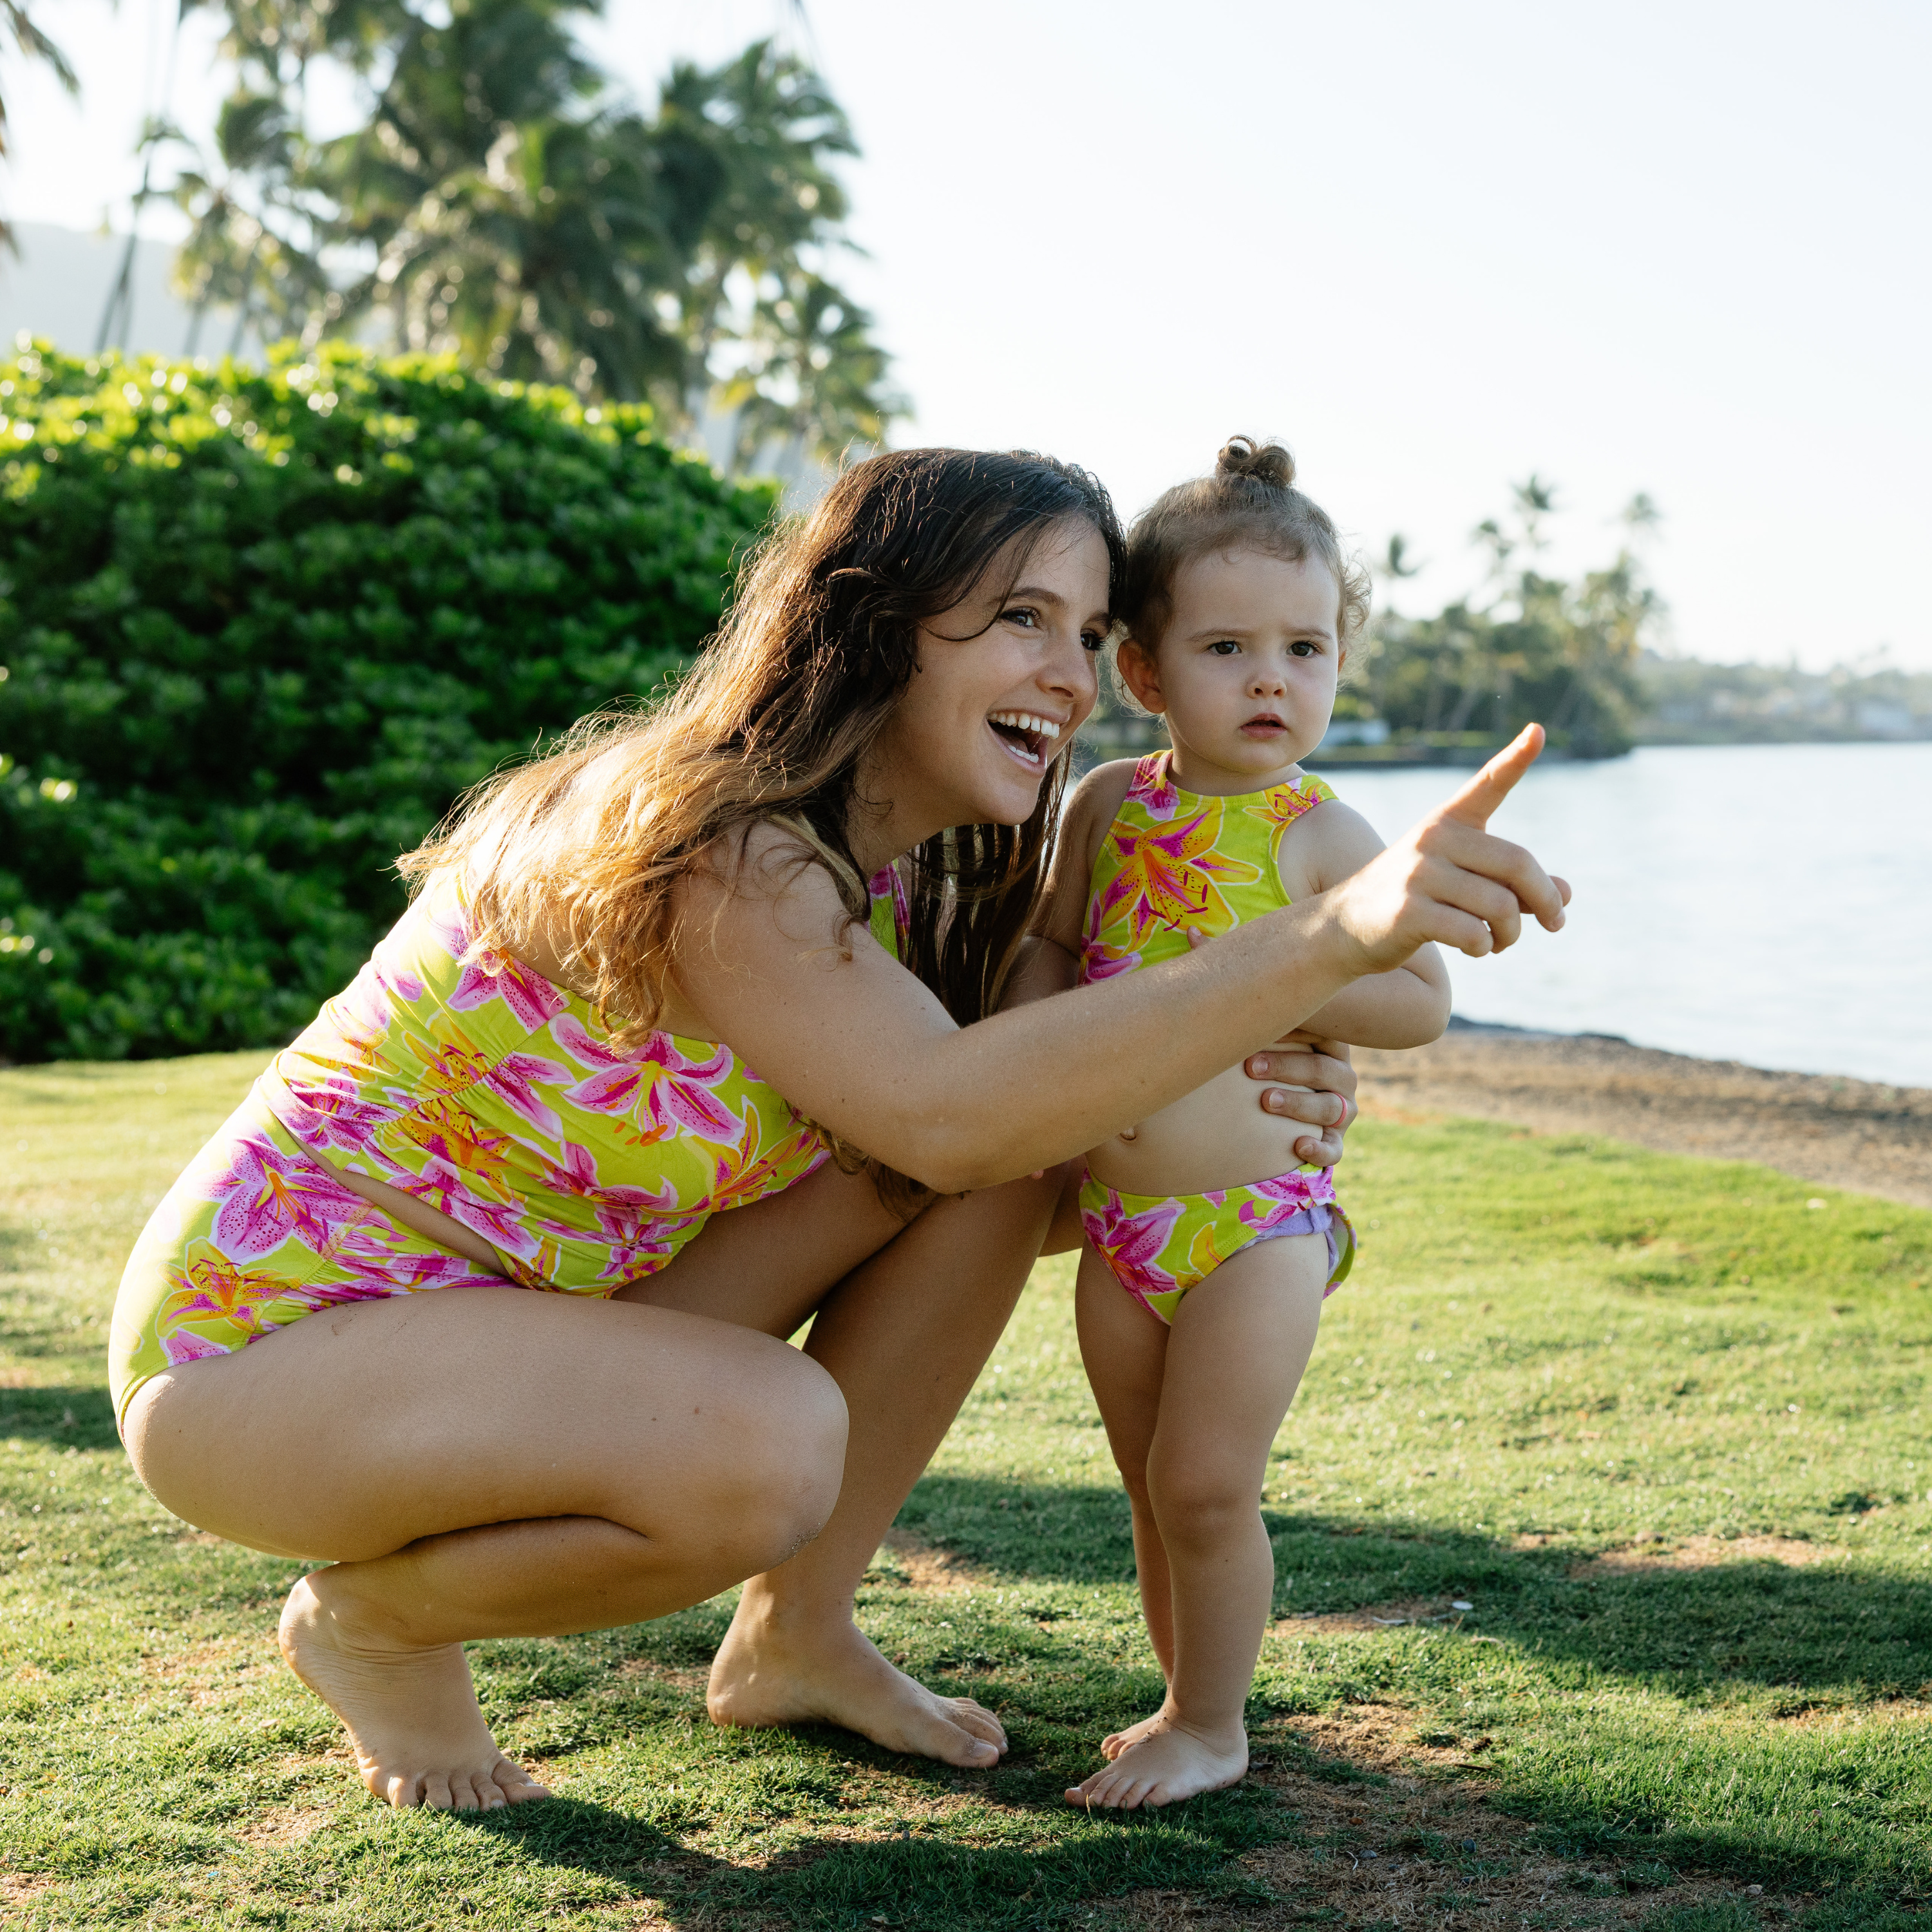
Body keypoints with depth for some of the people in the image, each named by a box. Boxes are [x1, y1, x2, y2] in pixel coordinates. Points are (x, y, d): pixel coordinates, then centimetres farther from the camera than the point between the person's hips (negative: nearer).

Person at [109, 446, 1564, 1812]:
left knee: (1012, 1162, -4)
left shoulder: (899, 882, 1)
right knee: (770, 1443, -34)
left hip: (518, 1310, 8)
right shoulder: (711, 846, -26)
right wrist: (1335, 939, -48)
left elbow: (999, 1150, 4)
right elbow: (945, 1111, -40)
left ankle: (795, 1637, 8)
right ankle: (369, 1619, -4)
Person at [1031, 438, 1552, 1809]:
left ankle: (1212, 1728, 17)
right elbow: (1047, 954, 20)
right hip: (1119, 1226, 5)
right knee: (1154, 1489, 15)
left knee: (1207, 1487, -3)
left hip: (1254, 1225, -5)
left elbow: (1424, 1002, -12)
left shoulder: (1321, 832, -7)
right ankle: (1188, 1704, 33)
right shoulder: (1111, 803, 6)